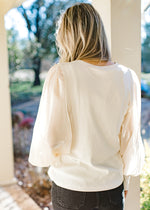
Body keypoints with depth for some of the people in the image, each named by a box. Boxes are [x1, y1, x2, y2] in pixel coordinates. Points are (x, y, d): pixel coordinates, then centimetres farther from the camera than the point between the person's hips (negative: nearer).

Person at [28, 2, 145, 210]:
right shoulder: (128, 78, -8)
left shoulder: (61, 75, -17)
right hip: (111, 188, 3)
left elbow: (50, 139, -16)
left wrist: (40, 157, 7)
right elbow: (131, 140, -1)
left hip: (70, 187, -2)